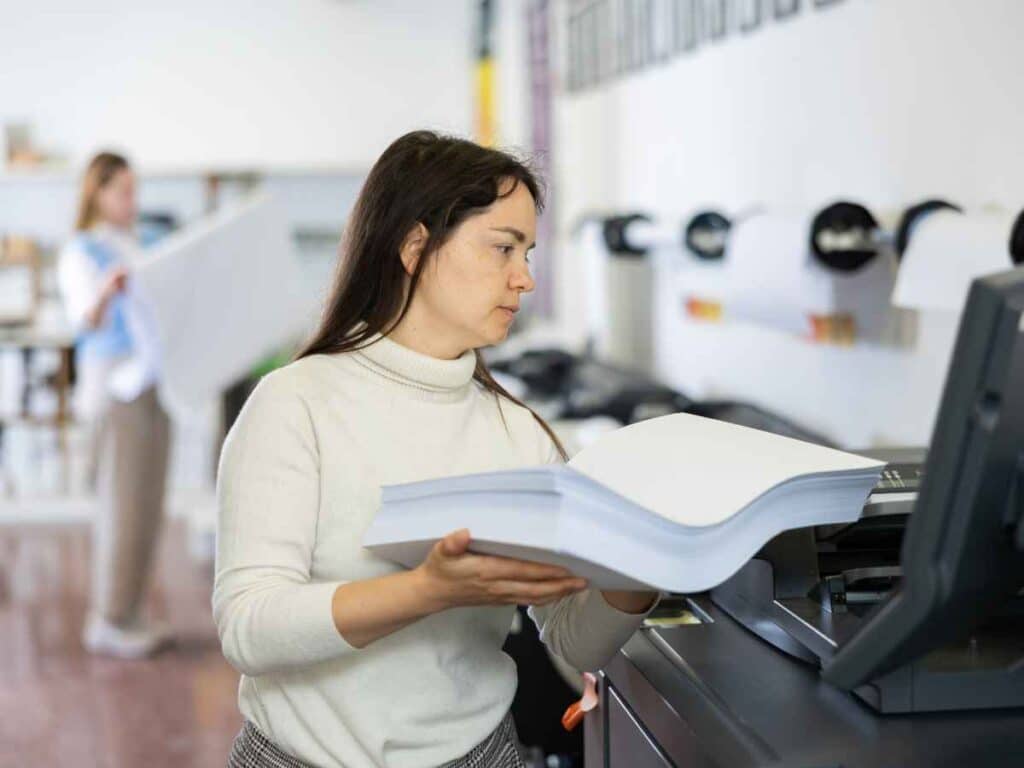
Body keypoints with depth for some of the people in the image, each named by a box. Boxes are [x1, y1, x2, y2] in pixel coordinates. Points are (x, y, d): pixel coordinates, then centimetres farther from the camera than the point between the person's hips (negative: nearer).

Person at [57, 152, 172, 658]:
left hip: (152, 384, 8)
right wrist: (105, 291, -43)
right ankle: (105, 623, 1)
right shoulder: (80, 253, -7)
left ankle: (127, 614, 16)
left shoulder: (136, 249, 16)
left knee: (147, 506, 8)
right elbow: (85, 321, -22)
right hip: (113, 385, -8)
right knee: (121, 506, -7)